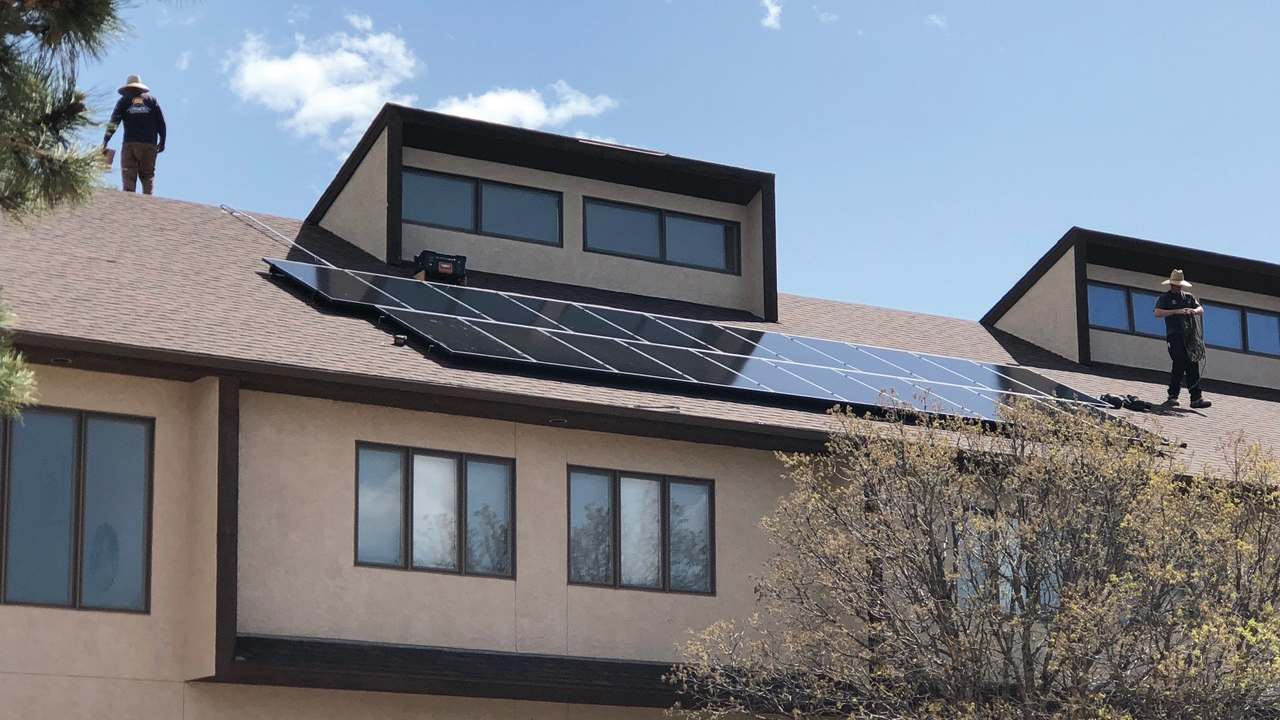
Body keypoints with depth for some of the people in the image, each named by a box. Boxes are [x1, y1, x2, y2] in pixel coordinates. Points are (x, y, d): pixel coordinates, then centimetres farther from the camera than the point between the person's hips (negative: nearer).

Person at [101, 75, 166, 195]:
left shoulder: (124, 101, 11)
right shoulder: (151, 100, 13)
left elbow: (114, 121, 0)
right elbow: (161, 122, 8)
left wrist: (105, 140, -5)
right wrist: (162, 142, 13)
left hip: (129, 144, -1)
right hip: (149, 144, 1)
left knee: (128, 176, -2)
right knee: (148, 175, 5)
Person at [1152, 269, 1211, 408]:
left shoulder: (1189, 297, 23)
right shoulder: (1165, 298, 9)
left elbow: (1201, 310, 15)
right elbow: (1157, 313, -7)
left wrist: (1195, 311, -10)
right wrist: (1175, 311, -17)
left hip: (1190, 335, 5)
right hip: (1175, 334, -5)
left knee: (1193, 364, -3)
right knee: (1179, 364, -16)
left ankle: (1196, 397, -7)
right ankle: (1173, 396, -11)